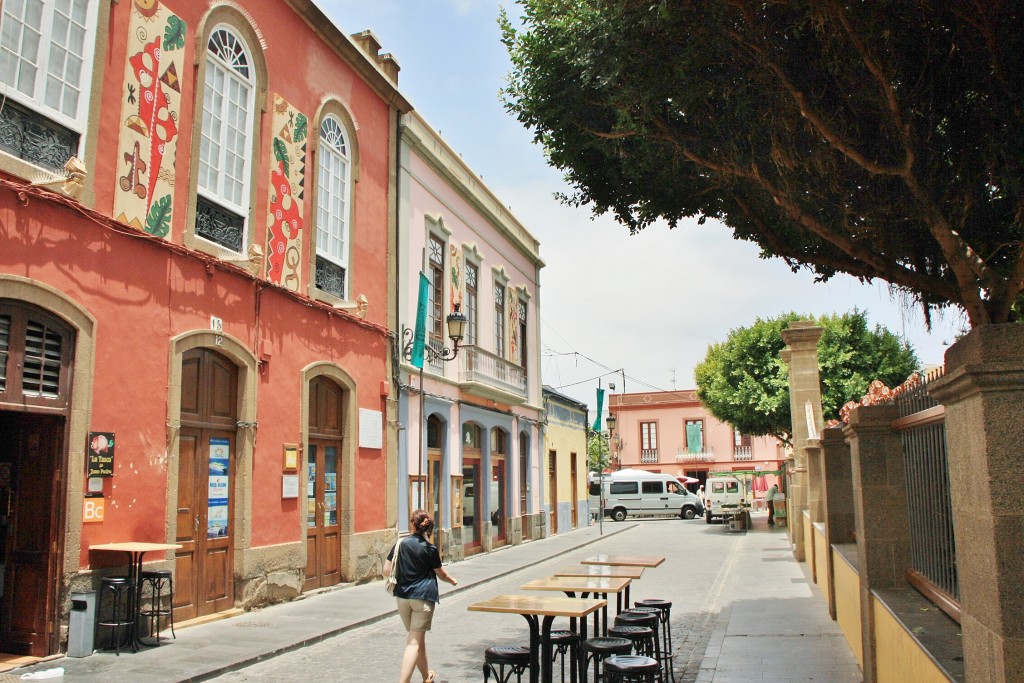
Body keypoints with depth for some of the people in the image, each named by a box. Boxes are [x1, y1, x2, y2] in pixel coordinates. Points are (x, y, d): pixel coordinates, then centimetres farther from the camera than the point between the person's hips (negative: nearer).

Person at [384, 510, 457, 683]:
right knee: (414, 642, -4)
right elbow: (441, 574, 6)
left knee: (417, 637, 20)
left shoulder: (401, 544, -1)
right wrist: (453, 581, 27)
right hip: (423, 597, -4)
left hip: (402, 596, 4)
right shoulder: (430, 549, -7)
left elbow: (386, 570, 0)